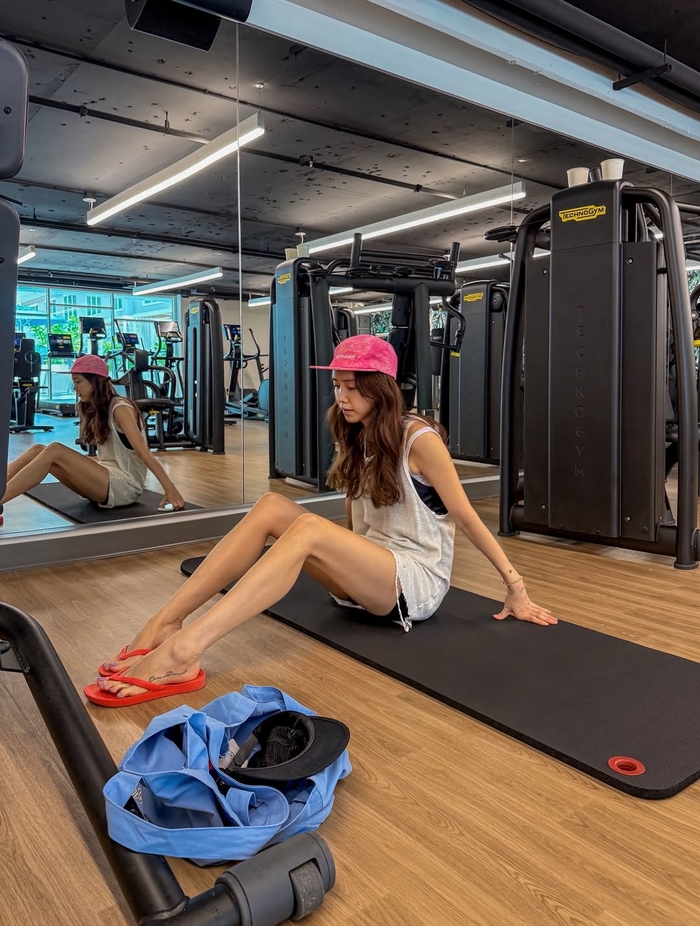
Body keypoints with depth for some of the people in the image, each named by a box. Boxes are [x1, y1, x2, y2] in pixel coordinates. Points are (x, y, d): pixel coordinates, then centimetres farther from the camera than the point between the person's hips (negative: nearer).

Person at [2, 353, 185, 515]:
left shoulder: (120, 409, -11)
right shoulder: (92, 409, 15)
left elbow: (143, 452, -21)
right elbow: (107, 455, 11)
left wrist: (170, 489, -26)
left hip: (125, 485, -8)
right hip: (105, 478, 8)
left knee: (54, 451, -23)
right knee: (38, 450, -7)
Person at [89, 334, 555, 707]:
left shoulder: (419, 438, -11)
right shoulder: (358, 440, 11)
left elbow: (466, 516, -8)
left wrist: (516, 587, -5)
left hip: (417, 582, -7)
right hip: (369, 571, 7)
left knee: (307, 529, -33)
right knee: (272, 506, -16)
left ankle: (182, 652, -43)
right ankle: (165, 623, -26)